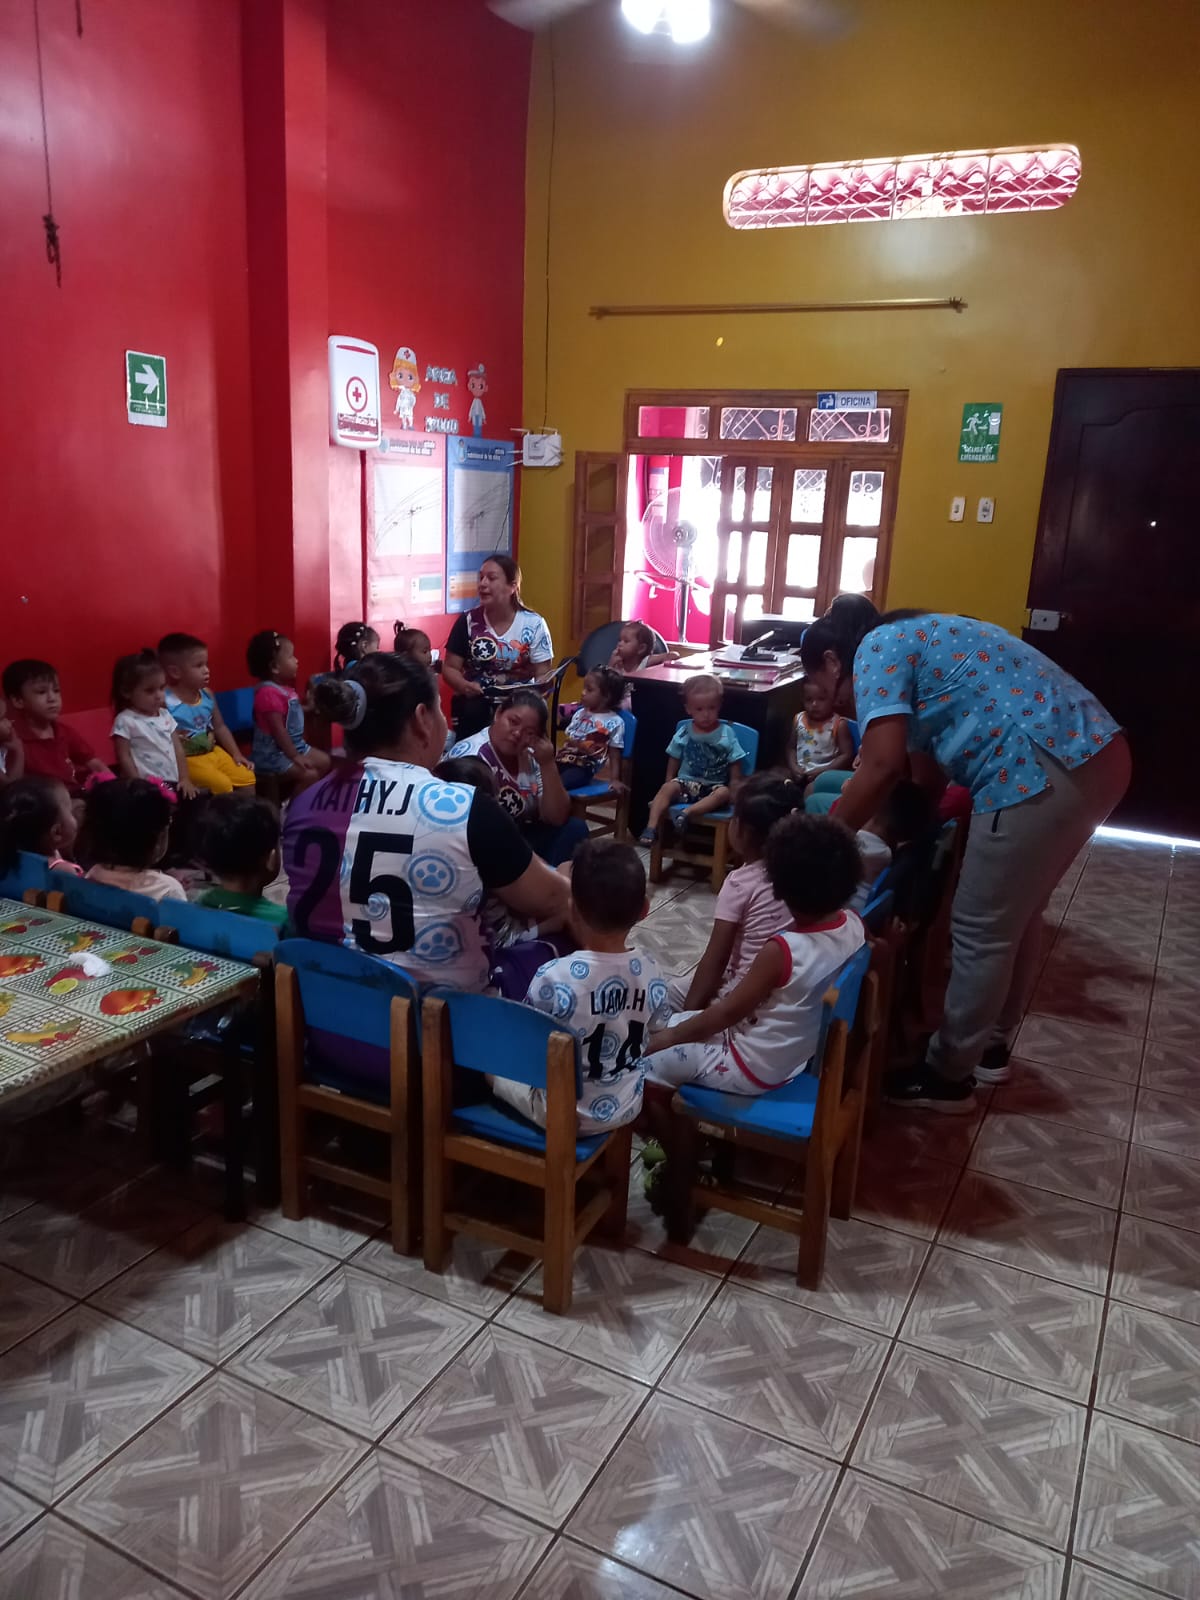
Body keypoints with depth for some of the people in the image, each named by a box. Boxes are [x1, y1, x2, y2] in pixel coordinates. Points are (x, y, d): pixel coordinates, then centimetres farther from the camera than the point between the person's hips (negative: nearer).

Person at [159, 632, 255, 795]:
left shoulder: (207, 695, 5)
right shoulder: (165, 702, -17)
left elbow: (220, 727, 16)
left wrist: (236, 754, 8)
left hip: (213, 752, 7)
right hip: (187, 760, -7)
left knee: (247, 778, -1)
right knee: (221, 784, -23)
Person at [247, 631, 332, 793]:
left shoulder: (285, 687, 8)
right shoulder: (269, 693, -24)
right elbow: (278, 730, -25)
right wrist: (295, 757, -23)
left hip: (295, 745, 11)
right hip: (273, 753, -10)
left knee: (324, 761, 13)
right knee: (309, 775, -20)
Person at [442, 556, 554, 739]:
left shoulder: (534, 625, 1)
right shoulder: (468, 621, 3)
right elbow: (450, 668, 5)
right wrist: (464, 686, -18)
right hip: (474, 701, 1)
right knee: (471, 711, -33)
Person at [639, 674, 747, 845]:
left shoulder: (726, 734, -3)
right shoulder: (683, 733, 2)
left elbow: (735, 772, 0)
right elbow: (673, 763, 10)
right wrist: (670, 785, 4)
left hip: (714, 786, -1)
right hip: (686, 782, 1)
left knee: (723, 793, -34)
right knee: (667, 788, -27)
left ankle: (687, 813, -47)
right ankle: (651, 827, -38)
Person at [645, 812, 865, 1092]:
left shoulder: (782, 949, -31)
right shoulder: (854, 925, -14)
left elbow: (729, 1011, -19)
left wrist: (673, 1035, -7)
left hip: (753, 1070, -8)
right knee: (679, 1021, 20)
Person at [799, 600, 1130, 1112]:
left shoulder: (876, 649, -3)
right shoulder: (916, 636, 26)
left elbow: (884, 766, -13)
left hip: (1042, 773, -10)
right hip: (1098, 756, 10)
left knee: (981, 932, 4)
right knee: (1017, 917, 23)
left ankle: (948, 1074, 19)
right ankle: (990, 1044, 39)